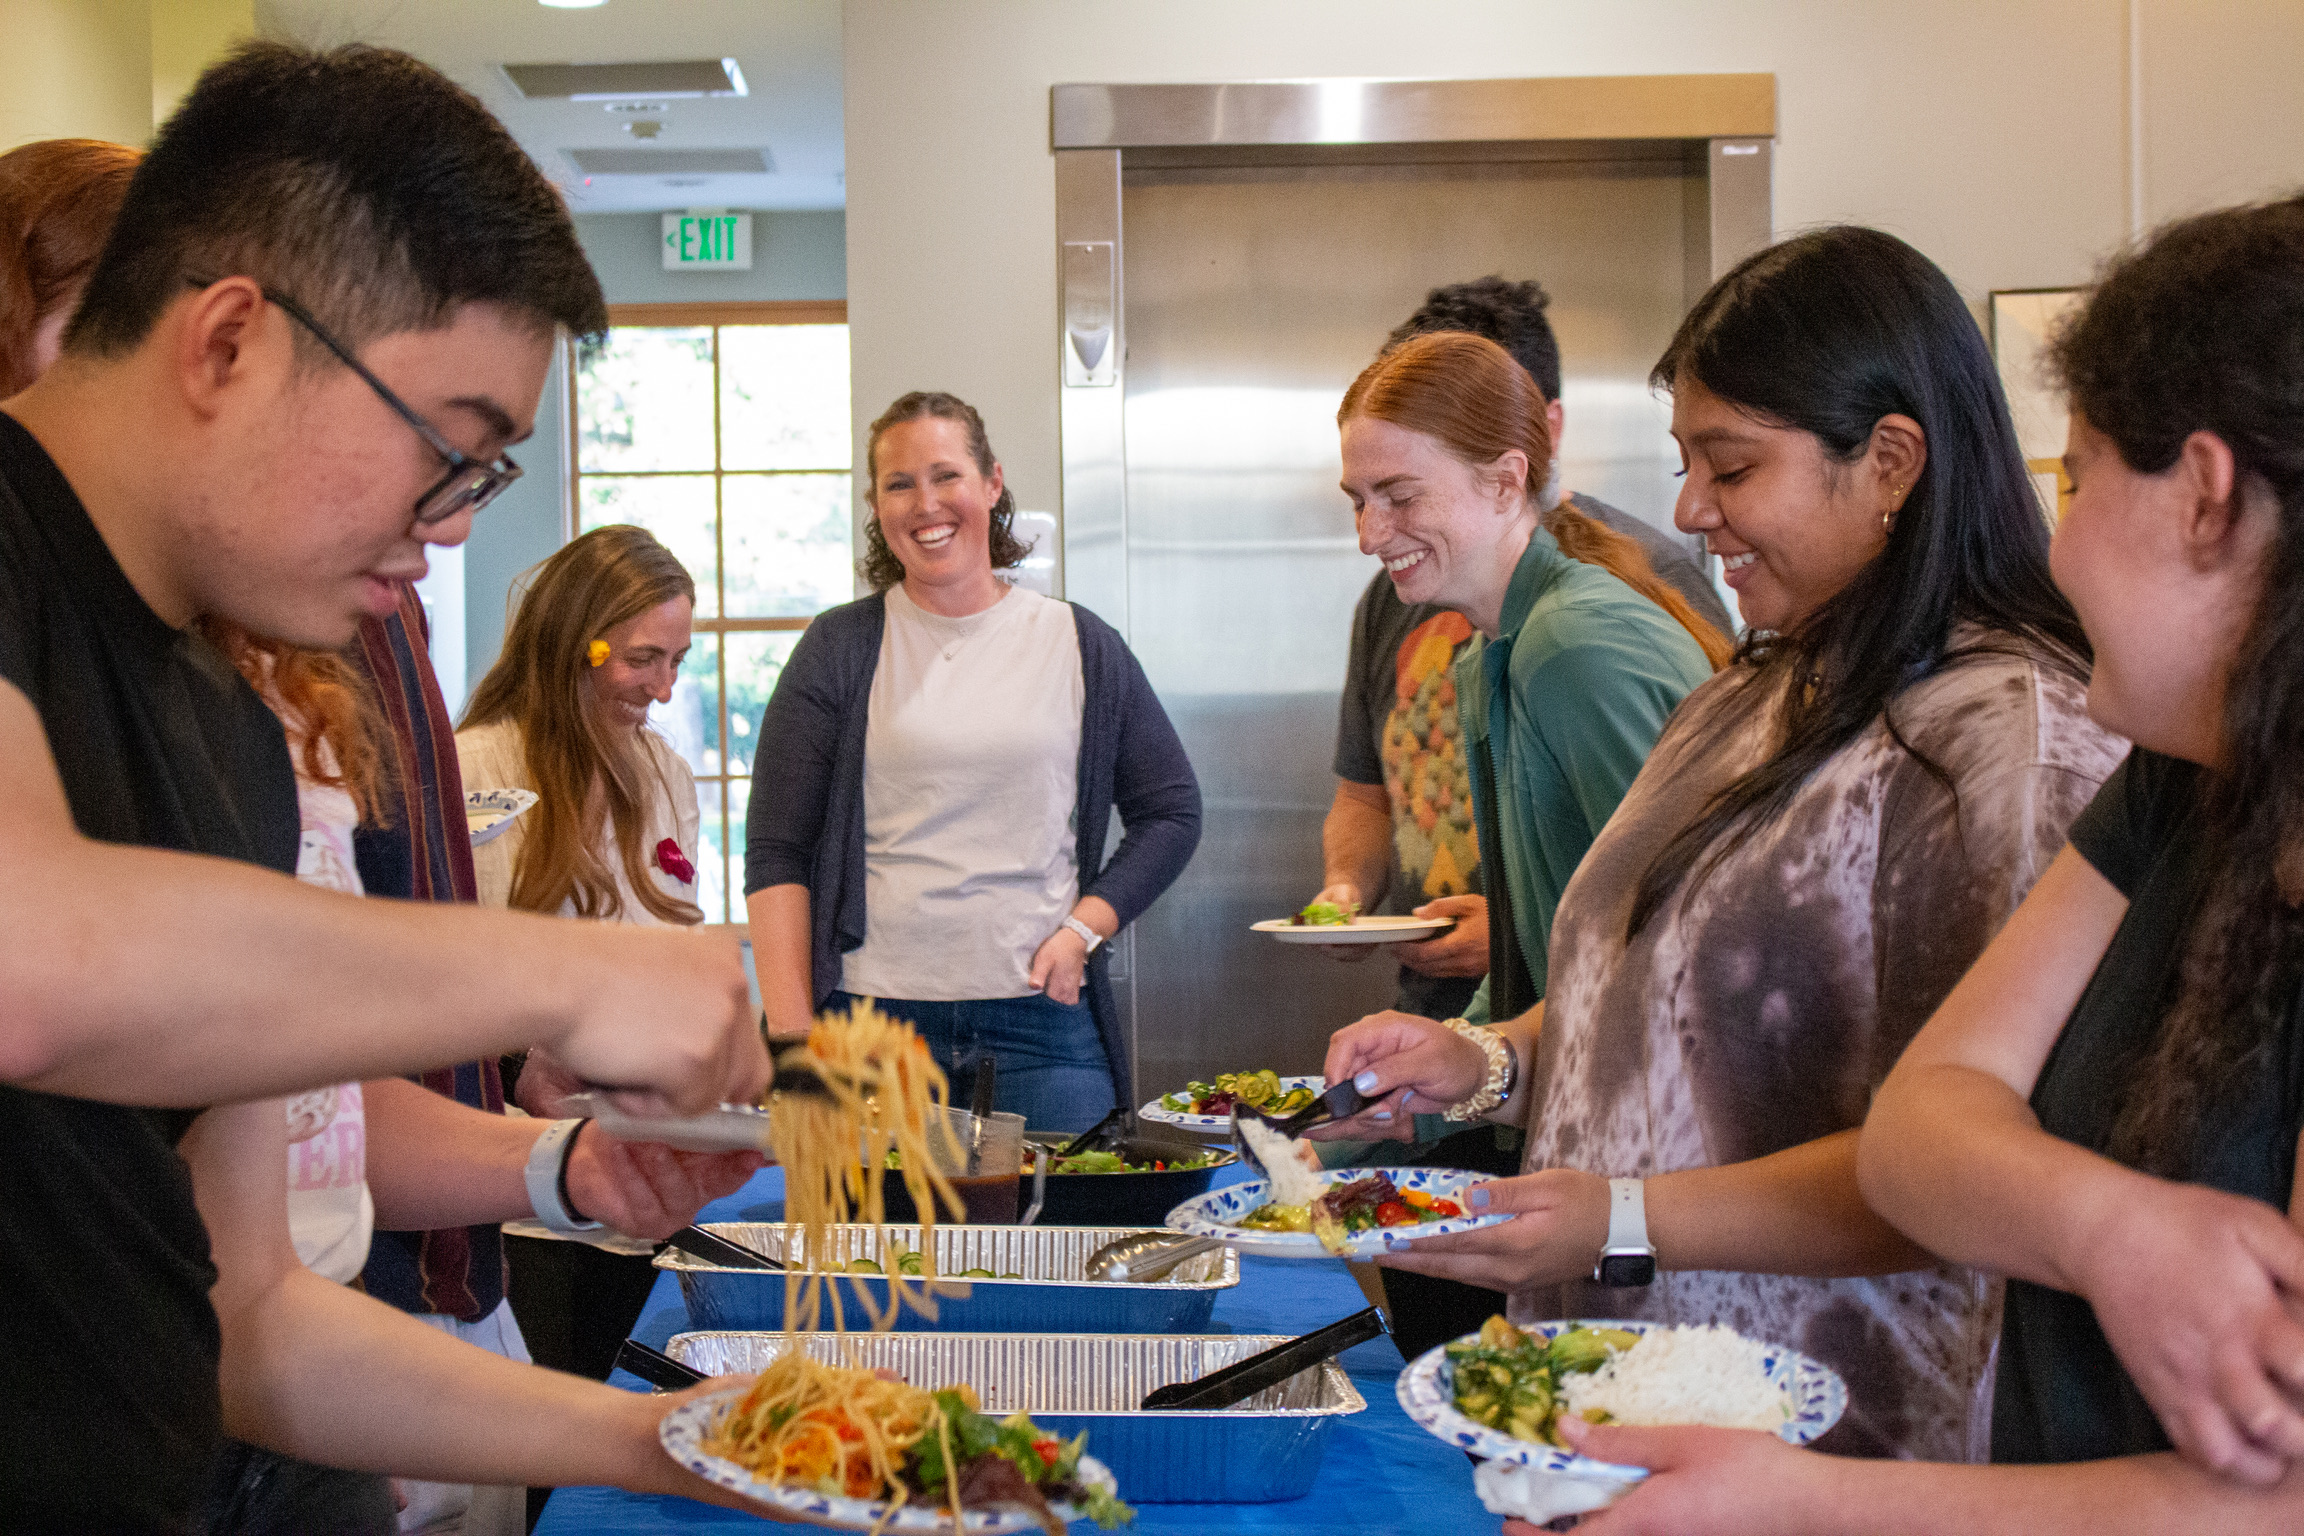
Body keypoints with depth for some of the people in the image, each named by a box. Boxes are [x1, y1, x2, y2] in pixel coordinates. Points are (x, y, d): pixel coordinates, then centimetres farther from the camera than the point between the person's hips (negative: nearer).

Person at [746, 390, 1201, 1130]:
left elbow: (1171, 811, 15)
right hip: (875, 1013, -1)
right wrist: (792, 1035, -6)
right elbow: (776, 854, 3)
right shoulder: (839, 649, 6)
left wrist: (1085, 928, 0)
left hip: (1043, 1019, 1)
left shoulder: (1080, 646, 9)